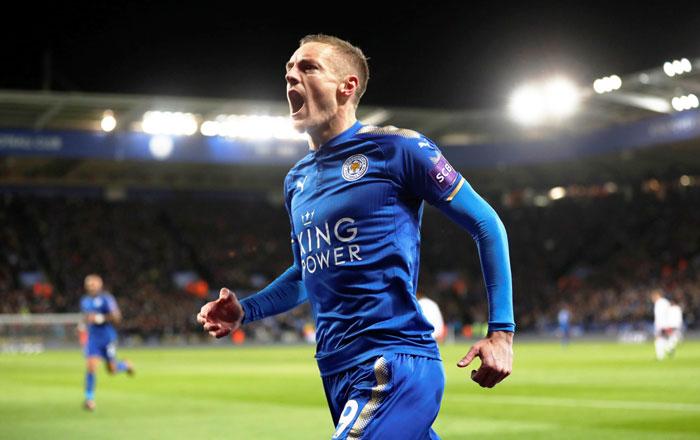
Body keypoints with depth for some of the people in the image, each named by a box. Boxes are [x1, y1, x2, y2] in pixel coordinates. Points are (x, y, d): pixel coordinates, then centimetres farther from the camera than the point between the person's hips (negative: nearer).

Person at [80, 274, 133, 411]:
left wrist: (99, 318, -25)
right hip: (93, 338, 4)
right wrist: (85, 322, 9)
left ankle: (125, 365, 41)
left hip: (108, 338, -4)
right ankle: (89, 399, -4)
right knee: (91, 367, -12)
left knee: (111, 370, 6)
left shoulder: (106, 298, -11)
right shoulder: (84, 301, 8)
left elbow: (116, 317, -17)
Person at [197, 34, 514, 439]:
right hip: (336, 372, 7)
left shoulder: (396, 148, -6)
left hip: (395, 364, -7)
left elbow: (486, 224, -2)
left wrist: (502, 330, -7)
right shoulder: (297, 179, 16)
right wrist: (246, 311, 13)